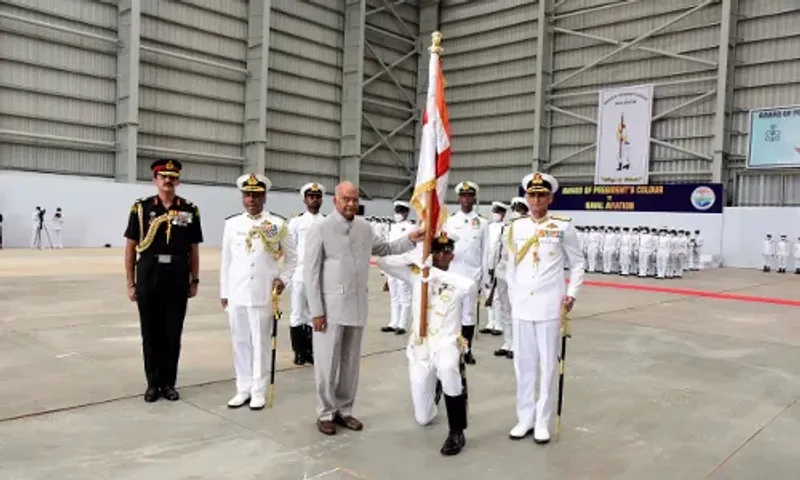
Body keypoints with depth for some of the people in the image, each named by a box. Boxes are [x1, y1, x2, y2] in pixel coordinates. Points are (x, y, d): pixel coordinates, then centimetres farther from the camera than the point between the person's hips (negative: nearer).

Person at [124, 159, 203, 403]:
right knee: (151, 334, 8)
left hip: (178, 280, 1)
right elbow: (130, 248, 2)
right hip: (148, 279, 0)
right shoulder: (141, 208, 0)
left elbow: (194, 249, 8)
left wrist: (194, 280, 6)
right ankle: (153, 383, 22)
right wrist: (131, 283, -1)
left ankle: (169, 383, 21)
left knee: (173, 334, 7)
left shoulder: (190, 210, 3)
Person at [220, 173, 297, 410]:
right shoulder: (231, 223, 6)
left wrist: (283, 278, -7)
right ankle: (243, 389, 22)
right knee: (240, 342, 10)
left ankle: (259, 392, 15)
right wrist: (224, 292, 10)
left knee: (261, 343, 4)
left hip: (263, 295, -3)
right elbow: (225, 260, 11)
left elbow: (291, 257, 7)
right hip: (236, 295, 3)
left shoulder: (278, 224, -1)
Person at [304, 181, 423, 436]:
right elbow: (310, 272, -8)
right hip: (331, 307, -5)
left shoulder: (364, 227, 7)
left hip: (357, 307, 5)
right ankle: (326, 413, 18)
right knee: (327, 363, 3)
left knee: (351, 362, 14)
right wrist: (316, 311, -12)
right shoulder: (320, 228, -8)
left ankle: (344, 410, 27)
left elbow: (385, 248, 22)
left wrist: (409, 240, 5)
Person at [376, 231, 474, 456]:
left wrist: (438, 273, -24)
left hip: (446, 342, -3)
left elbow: (471, 286, -30)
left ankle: (457, 432, -22)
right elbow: (383, 262, -9)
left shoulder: (457, 282, -5)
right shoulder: (417, 274, 0)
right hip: (419, 347, 3)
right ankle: (435, 388, 49)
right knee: (423, 418, 12)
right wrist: (417, 255, -17)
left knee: (447, 368, -42)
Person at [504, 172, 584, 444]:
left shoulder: (563, 227, -1)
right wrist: (513, 296, 9)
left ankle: (542, 422, 17)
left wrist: (572, 294, -5)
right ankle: (525, 419, 22)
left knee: (547, 364, 5)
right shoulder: (515, 228, 7)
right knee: (523, 364, 9)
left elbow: (577, 264, 5)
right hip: (521, 306, 3)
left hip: (550, 306, -3)